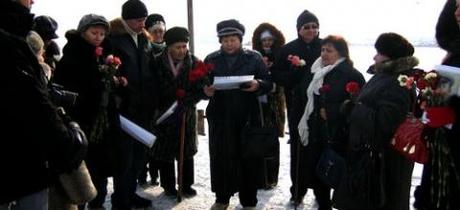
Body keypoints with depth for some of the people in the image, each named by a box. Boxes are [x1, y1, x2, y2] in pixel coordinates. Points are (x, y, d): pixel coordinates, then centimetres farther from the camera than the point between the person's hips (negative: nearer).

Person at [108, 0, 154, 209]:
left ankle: (130, 192, 28)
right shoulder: (114, 38, -9)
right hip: (125, 106, -7)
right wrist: (116, 99, -22)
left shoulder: (143, 39, 12)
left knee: (140, 152, 14)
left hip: (143, 107, 7)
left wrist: (150, 100, 13)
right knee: (125, 154, 1)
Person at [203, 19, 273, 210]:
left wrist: (258, 85, -21)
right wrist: (206, 90, -16)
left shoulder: (254, 58, 3)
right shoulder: (211, 59, 8)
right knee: (220, 158, 6)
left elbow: (268, 83, 1)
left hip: (246, 117, -1)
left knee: (247, 158, 4)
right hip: (219, 117, 2)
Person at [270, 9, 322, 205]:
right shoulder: (288, 50, 3)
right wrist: (295, 73, -16)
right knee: (298, 150, 5)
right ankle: (297, 190, 18)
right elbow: (276, 76, 0)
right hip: (297, 109, 0)